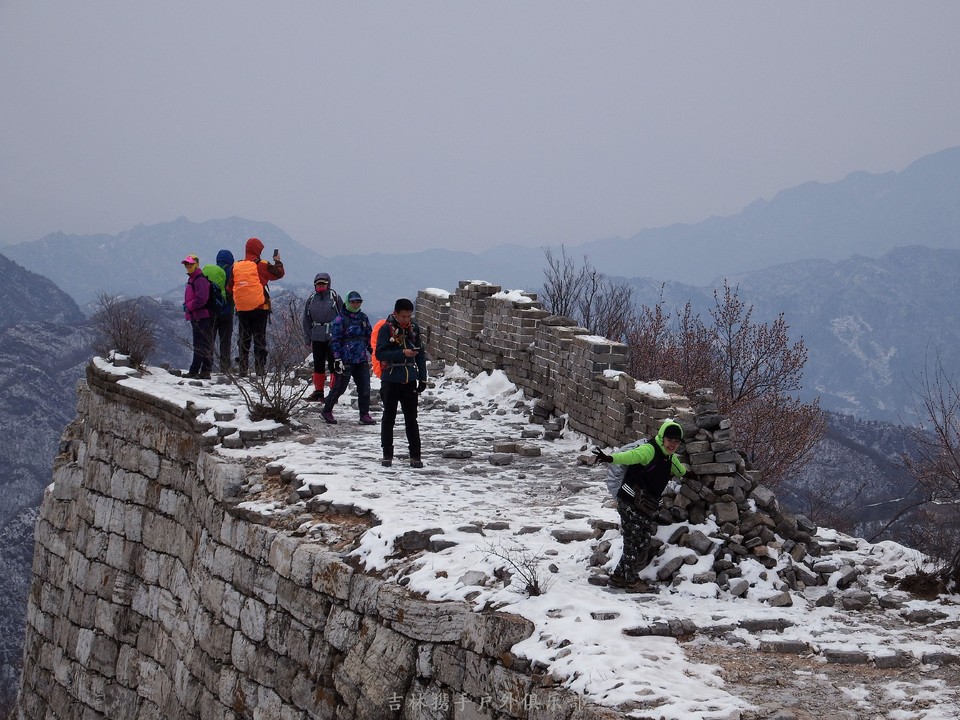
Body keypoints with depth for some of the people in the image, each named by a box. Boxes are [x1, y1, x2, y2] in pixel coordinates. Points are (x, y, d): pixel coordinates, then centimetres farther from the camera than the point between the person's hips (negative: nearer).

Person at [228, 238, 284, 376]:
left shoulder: (236, 266, 3)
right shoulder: (261, 266, -8)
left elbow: (229, 288, 9)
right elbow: (279, 273, 3)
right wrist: (278, 261, 22)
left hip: (242, 309, 3)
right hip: (260, 307, -3)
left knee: (244, 338, 10)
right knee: (259, 338, 2)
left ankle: (243, 368, 8)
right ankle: (260, 367, -1)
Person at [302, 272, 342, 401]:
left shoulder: (334, 297, -1)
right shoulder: (311, 300, 10)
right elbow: (306, 320, 15)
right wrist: (307, 338, 10)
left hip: (333, 336, -4)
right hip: (317, 336, 4)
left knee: (333, 364, -5)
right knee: (318, 365, 10)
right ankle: (318, 391, 19)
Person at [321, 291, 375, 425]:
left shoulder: (363, 317, 12)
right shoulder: (340, 319, -7)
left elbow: (368, 336, 21)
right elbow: (335, 340, -10)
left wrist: (370, 351, 18)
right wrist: (337, 359, -15)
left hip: (362, 359, 6)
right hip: (346, 360, -6)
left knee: (364, 388, 1)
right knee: (340, 387, 0)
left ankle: (364, 415, 8)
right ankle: (326, 411, 16)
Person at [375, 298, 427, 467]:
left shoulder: (414, 328, 5)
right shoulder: (386, 329, -8)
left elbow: (421, 354, 11)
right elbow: (380, 353, -14)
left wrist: (423, 378, 7)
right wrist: (402, 353, -23)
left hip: (409, 380, 3)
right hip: (391, 380, -3)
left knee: (411, 419, 4)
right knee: (389, 418, 6)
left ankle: (415, 456, 7)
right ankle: (387, 455, 13)